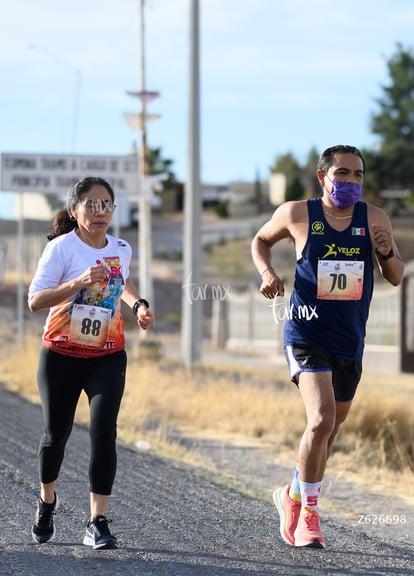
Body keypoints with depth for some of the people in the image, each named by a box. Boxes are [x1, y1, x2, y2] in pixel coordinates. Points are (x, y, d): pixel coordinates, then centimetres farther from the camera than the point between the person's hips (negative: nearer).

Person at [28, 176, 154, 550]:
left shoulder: (122, 250, 1)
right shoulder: (61, 248, -14)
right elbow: (35, 301, -23)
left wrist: (138, 305, 6)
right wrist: (78, 282, -35)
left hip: (108, 357, 2)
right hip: (61, 356, -2)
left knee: (104, 432, -15)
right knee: (56, 433, 12)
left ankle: (98, 523, -15)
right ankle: (47, 502, 40)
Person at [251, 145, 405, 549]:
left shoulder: (374, 219, 0)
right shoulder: (297, 214, -5)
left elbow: (396, 278, 6)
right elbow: (260, 241, 14)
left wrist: (386, 253, -15)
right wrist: (266, 272, -5)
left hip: (350, 342, 4)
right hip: (307, 334, -4)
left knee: (329, 429, 17)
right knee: (321, 421, -22)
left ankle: (293, 496, 41)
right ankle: (308, 512, -7)